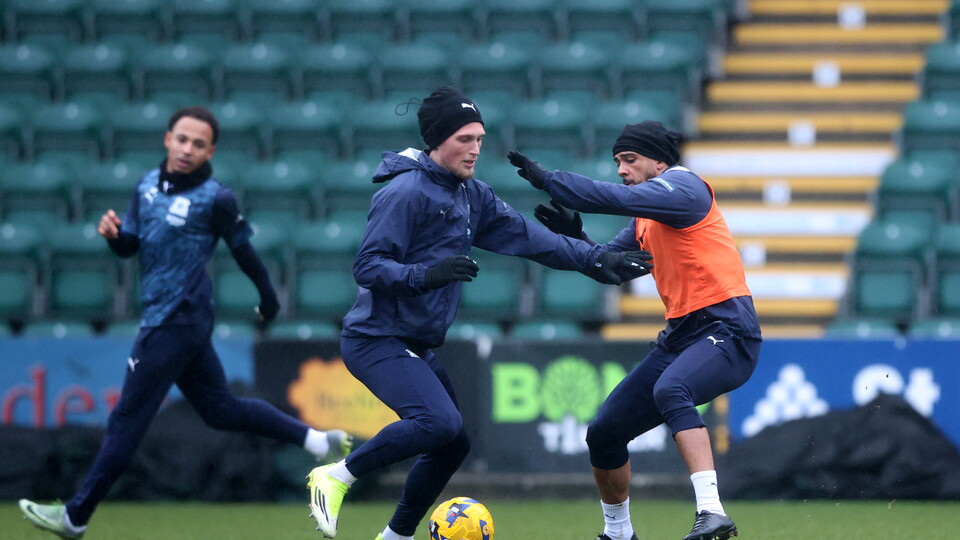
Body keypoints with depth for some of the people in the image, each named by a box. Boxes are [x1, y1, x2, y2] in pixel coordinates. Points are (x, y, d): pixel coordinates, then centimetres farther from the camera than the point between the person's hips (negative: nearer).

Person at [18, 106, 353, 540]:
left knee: (128, 418, -4)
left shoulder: (215, 199, -13)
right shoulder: (149, 185, 8)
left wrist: (268, 298, 7)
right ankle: (319, 441, 22)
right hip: (164, 318, 9)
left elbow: (243, 250, -3)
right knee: (221, 409, 16)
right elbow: (130, 246, 14)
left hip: (177, 321, -9)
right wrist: (114, 233, -9)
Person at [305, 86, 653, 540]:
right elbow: (367, 265, -20)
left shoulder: (471, 196, 12)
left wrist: (597, 259, 8)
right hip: (378, 341, -9)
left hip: (416, 348, 10)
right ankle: (337, 476, -12)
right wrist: (426, 275, -35)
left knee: (452, 445, 10)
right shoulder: (407, 192, -15)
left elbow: (525, 236, 13)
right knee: (439, 422, -26)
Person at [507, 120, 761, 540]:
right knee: (603, 433, 8)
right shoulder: (645, 219, 19)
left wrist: (546, 179, -17)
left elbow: (616, 198, -22)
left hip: (726, 330, -10)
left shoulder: (683, 187, -9)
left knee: (670, 390, -39)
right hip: (680, 336, 10)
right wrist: (573, 236, 2)